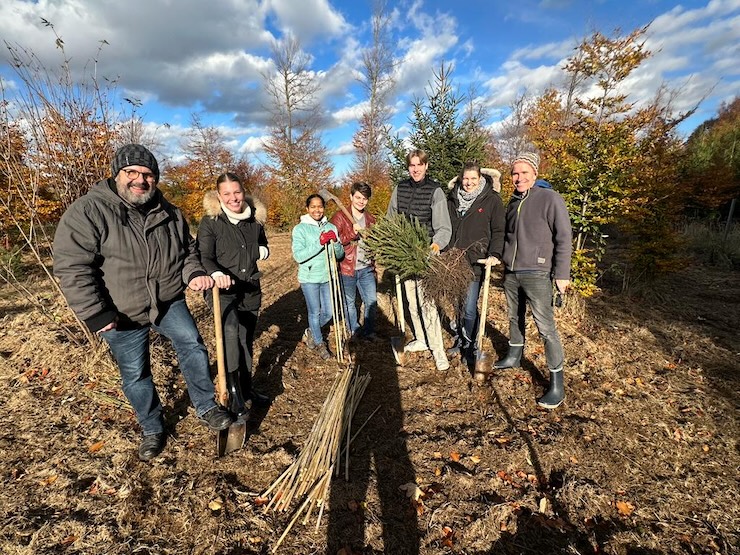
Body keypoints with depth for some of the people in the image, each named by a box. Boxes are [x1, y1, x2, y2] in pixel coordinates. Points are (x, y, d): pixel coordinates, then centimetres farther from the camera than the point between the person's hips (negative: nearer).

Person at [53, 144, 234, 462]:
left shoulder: (169, 214, 0)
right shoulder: (87, 212, -15)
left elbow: (187, 251, 10)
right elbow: (71, 268, -18)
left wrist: (194, 274, -11)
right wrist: (96, 314, -21)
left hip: (169, 302, 3)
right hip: (122, 315, -2)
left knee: (193, 346, -6)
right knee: (135, 375, 9)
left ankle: (206, 407, 13)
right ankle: (152, 429, 30)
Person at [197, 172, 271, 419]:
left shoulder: (255, 219, 4)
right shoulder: (210, 222, -9)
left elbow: (263, 247, 19)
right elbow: (204, 257, -16)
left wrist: (261, 251, -5)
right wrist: (216, 274, -37)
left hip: (251, 290, 5)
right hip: (223, 290, -5)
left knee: (246, 340, 15)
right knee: (231, 332, -30)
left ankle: (246, 389, 33)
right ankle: (234, 393, -19)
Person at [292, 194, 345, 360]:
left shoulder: (331, 227, 2)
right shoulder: (300, 229, -8)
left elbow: (340, 254, 2)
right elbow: (298, 256, -17)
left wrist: (335, 242, -18)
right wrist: (319, 243, -25)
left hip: (328, 277, 4)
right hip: (309, 278, -4)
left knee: (328, 312, 12)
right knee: (314, 313, 8)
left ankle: (310, 333, 41)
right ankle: (319, 343, 32)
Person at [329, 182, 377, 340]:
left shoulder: (370, 219, 11)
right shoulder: (340, 217, -6)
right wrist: (352, 233, -24)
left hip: (366, 269, 4)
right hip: (347, 268, -4)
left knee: (372, 301, 6)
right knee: (349, 302, 11)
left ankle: (368, 331, 24)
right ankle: (354, 331, 30)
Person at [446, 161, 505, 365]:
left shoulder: (492, 200, -1)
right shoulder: (453, 199, 11)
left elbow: (498, 231, -2)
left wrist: (495, 254, -15)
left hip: (475, 263, -4)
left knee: (469, 308, -3)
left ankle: (470, 346, 17)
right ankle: (459, 340, 29)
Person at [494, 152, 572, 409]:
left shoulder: (549, 198, -8)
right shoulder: (513, 202, 11)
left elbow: (564, 238, -10)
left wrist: (562, 273, -13)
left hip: (536, 274, -6)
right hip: (510, 273, 6)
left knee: (546, 326, -5)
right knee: (515, 317, 18)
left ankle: (557, 383, 4)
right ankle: (514, 356, 37)